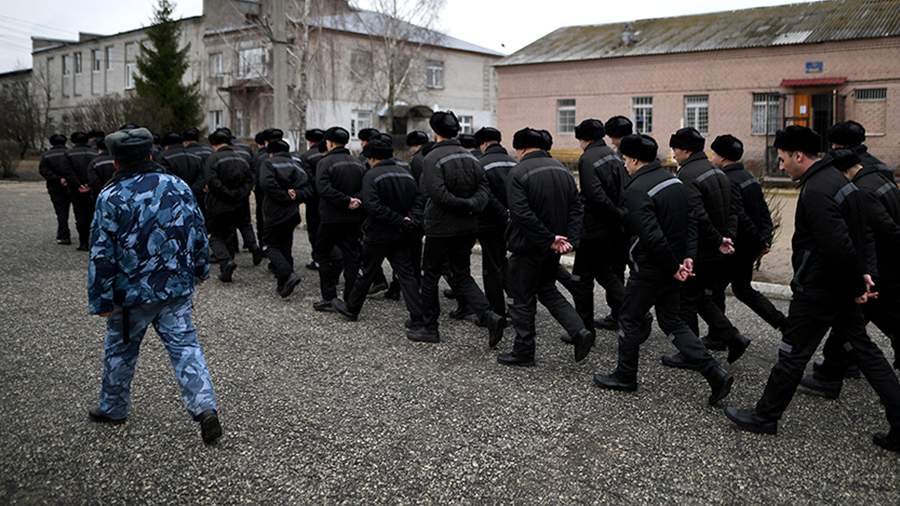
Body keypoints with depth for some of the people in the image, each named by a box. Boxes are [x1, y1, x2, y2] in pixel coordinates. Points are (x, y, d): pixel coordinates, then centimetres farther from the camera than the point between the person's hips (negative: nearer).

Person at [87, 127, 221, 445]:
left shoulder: (111, 197, -12)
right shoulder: (179, 187, 1)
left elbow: (102, 254, -11)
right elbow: (199, 232, 8)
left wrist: (101, 300, -4)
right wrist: (200, 269, 21)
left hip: (132, 291, -3)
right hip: (177, 288, 3)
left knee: (120, 349, 18)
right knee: (185, 346, 5)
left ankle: (113, 408, 36)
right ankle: (204, 407, -9)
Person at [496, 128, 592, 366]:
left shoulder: (518, 173, -15)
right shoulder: (561, 169, 7)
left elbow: (522, 214, -24)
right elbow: (576, 208, 3)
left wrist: (549, 239, -19)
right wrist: (571, 240, -5)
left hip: (528, 247, -7)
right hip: (553, 247, 7)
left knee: (523, 299, 7)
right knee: (547, 289, 23)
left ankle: (523, 351, 16)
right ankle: (579, 331, 9)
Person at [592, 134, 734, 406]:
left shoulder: (636, 190, -20)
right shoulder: (675, 181, 8)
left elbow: (652, 236, -27)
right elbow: (691, 222, 8)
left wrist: (673, 267, -17)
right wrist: (687, 256, 2)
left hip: (649, 270, -8)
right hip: (673, 267, 8)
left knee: (630, 319, 11)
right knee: (671, 321, 17)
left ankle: (625, 376, 25)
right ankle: (715, 374, 10)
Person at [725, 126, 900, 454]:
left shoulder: (816, 191, -22)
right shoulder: (838, 179, 11)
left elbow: (838, 246, -29)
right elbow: (859, 235, 15)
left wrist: (857, 283, -16)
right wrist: (862, 274, 8)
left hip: (817, 292, -10)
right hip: (843, 290, 10)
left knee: (792, 356, 3)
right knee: (865, 352, 14)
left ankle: (764, 417, 18)